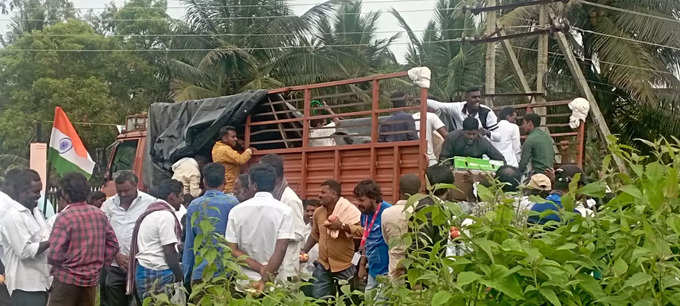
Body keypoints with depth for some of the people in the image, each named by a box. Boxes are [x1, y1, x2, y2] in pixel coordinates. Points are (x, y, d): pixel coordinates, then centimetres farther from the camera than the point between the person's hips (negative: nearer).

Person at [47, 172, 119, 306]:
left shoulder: (65, 216, -16)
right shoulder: (99, 214, 2)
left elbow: (54, 254, -19)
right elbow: (113, 244, 7)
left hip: (67, 280, -6)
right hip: (92, 279, 6)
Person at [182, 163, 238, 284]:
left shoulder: (193, 205, 5)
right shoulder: (232, 203, -5)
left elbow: (189, 244, 9)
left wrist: (187, 274, 16)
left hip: (199, 273, 3)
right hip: (225, 271, -2)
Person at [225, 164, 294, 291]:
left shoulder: (236, 211, 2)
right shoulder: (284, 211, -6)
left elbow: (232, 250, -2)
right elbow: (281, 249, -13)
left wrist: (261, 268, -8)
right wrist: (265, 279, -14)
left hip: (245, 282, 2)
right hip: (275, 282, -2)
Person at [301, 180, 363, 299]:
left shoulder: (348, 210, -12)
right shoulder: (318, 212, 7)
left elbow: (361, 231, -23)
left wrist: (341, 226, -30)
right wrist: (304, 251, 13)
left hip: (344, 267, -5)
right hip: (323, 265, 5)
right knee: (317, 298, 1)